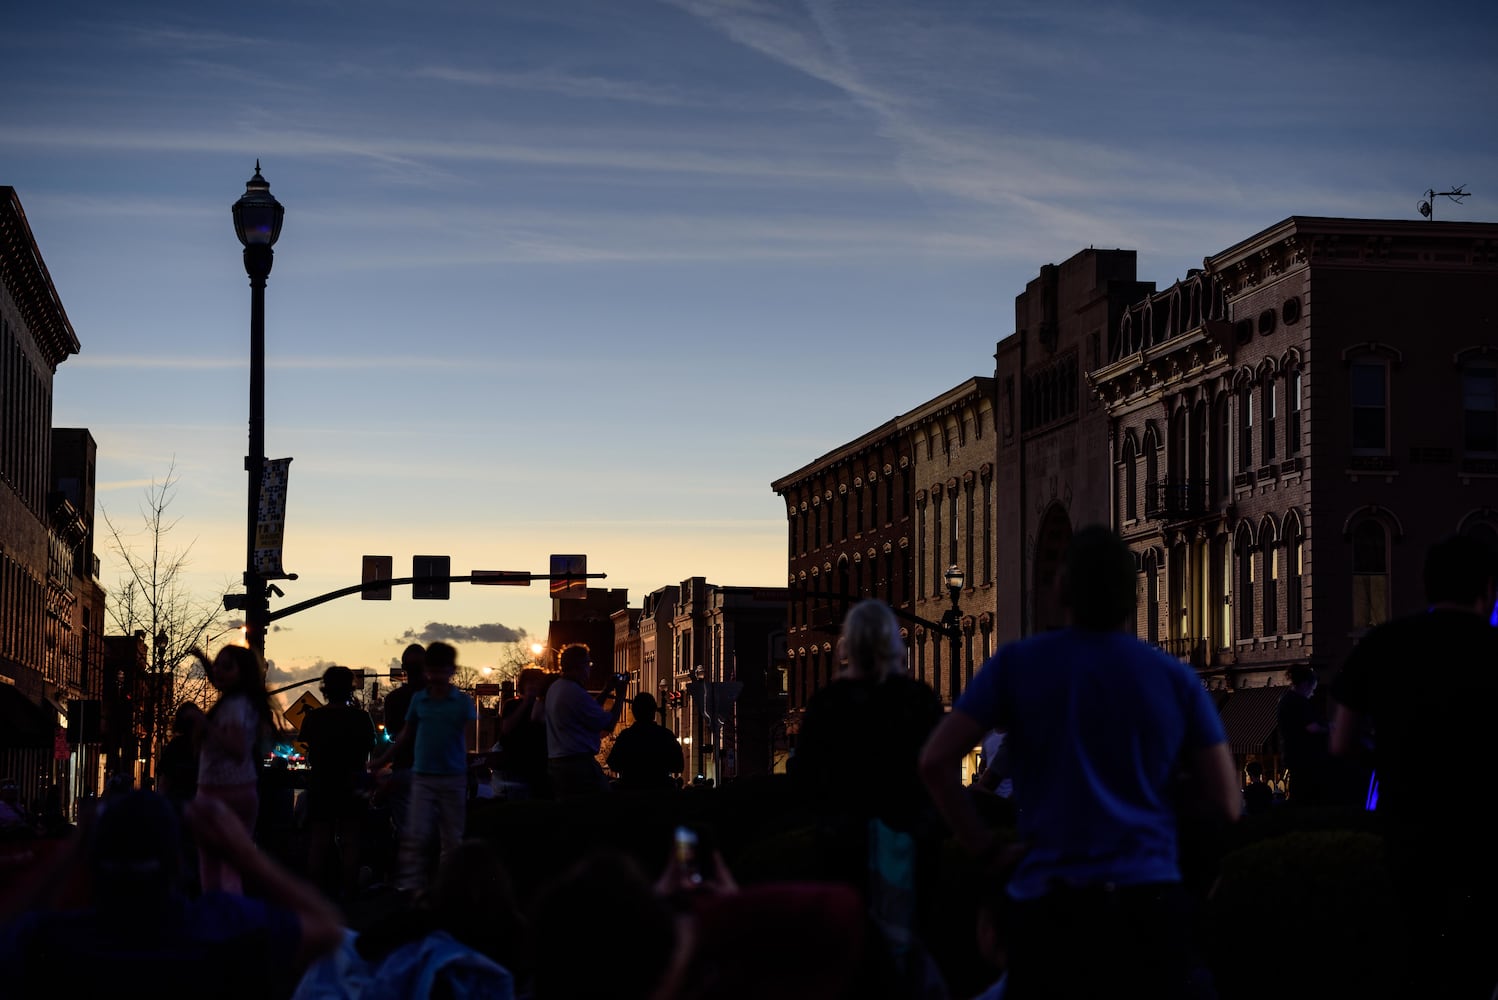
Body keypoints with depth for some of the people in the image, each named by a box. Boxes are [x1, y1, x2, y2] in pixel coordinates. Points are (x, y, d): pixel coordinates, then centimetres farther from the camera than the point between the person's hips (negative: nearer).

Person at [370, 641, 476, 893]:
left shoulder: (463, 702, 1)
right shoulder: (418, 699, 7)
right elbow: (406, 736, 16)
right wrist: (381, 761, 16)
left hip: (453, 777, -1)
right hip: (423, 776, 1)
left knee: (452, 838, 6)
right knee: (415, 834, -8)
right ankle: (410, 885, -9)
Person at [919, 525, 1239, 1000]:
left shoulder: (1018, 663, 3)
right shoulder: (1176, 677, 5)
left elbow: (935, 762, -1)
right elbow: (1226, 804, 6)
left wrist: (984, 846, 7)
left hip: (1048, 902, 0)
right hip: (1148, 898, 0)